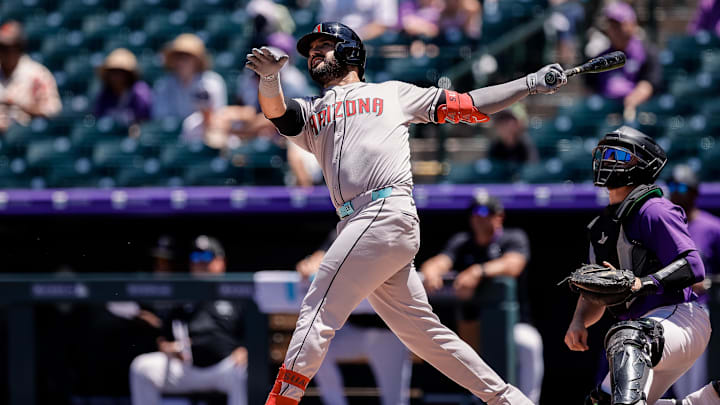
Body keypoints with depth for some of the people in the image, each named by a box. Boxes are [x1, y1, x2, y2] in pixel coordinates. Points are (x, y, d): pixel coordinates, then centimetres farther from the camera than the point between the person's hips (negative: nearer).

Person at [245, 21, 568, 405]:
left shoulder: (392, 93, 18)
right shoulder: (310, 112, 27)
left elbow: (466, 106, 17)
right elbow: (275, 110, 5)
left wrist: (531, 83, 11)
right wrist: (269, 79, -18)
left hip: (388, 212, -6)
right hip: (356, 226, 6)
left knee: (318, 310, -13)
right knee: (424, 332, 5)